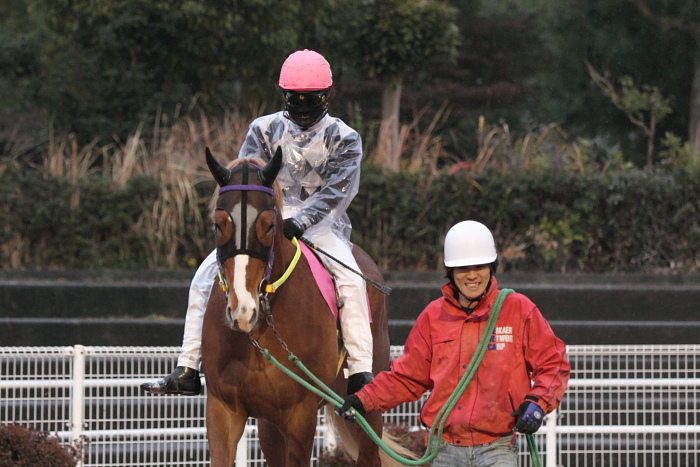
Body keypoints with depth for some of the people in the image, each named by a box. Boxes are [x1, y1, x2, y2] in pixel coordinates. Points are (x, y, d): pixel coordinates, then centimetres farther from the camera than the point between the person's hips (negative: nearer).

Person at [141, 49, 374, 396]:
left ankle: (361, 372, -29)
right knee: (207, 275, -15)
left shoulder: (344, 139, 1)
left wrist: (300, 221, -29)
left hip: (320, 225, -3)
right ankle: (187, 370, -12)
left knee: (350, 280, -31)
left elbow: (336, 191, -13)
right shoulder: (264, 129, 8)